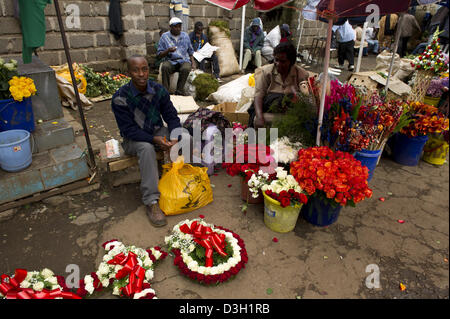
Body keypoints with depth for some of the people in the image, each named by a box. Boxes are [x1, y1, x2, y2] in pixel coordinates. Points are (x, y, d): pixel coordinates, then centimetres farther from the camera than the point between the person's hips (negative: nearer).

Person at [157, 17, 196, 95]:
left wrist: (193, 63, 4)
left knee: (186, 68, -35)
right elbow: (159, 55, 2)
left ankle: (179, 90, -23)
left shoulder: (185, 35, 12)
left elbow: (190, 51, 20)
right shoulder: (164, 37, 4)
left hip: (184, 60, 1)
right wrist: (168, 51, -17)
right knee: (164, 66, -35)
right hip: (171, 61, -1)